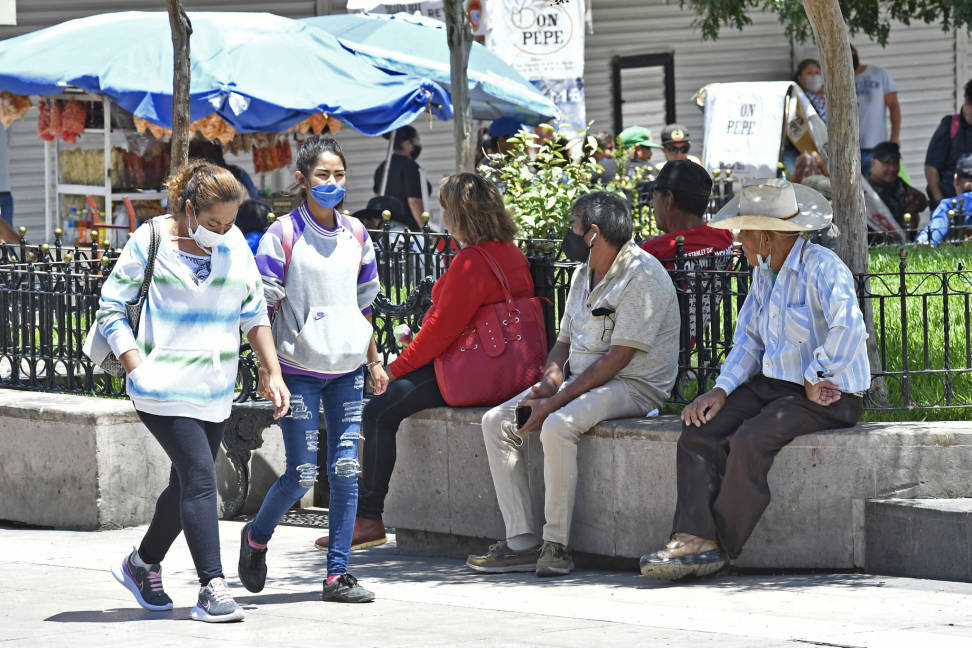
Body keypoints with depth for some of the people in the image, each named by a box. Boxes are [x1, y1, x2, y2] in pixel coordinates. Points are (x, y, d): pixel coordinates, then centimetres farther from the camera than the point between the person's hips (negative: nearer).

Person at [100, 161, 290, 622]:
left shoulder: (235, 245, 7)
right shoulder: (150, 242, -6)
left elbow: (254, 313, 16)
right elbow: (110, 308, -3)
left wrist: (272, 372, 9)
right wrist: (137, 367, -13)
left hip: (215, 390, 6)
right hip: (164, 388, -6)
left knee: (188, 483, 12)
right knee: (200, 477, -16)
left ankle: (142, 564, 34)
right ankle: (212, 588, -17)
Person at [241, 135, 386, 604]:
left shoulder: (355, 234, 9)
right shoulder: (284, 234, -6)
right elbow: (263, 305, -6)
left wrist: (374, 360, 16)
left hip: (347, 369, 4)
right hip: (299, 370, -4)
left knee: (346, 470, -3)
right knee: (301, 474, -5)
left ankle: (337, 574, 3)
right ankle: (256, 538, 23)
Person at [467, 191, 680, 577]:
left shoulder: (642, 275, -15)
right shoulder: (583, 274, 15)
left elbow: (616, 358, -19)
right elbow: (565, 342, 18)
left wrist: (556, 402, -21)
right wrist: (549, 384, -5)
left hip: (634, 386, -9)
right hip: (579, 382, 9)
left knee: (558, 426, -35)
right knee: (496, 422, -7)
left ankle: (556, 544, -24)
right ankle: (522, 543, -12)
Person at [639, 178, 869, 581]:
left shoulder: (823, 269, -17)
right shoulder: (764, 272, 12)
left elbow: (848, 330, -32)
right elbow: (749, 338, 19)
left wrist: (815, 380, -21)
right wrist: (722, 390, 4)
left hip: (826, 396, -9)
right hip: (773, 383, 9)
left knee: (750, 440, -29)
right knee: (700, 430, -10)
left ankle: (720, 548, -18)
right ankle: (693, 538, -21)